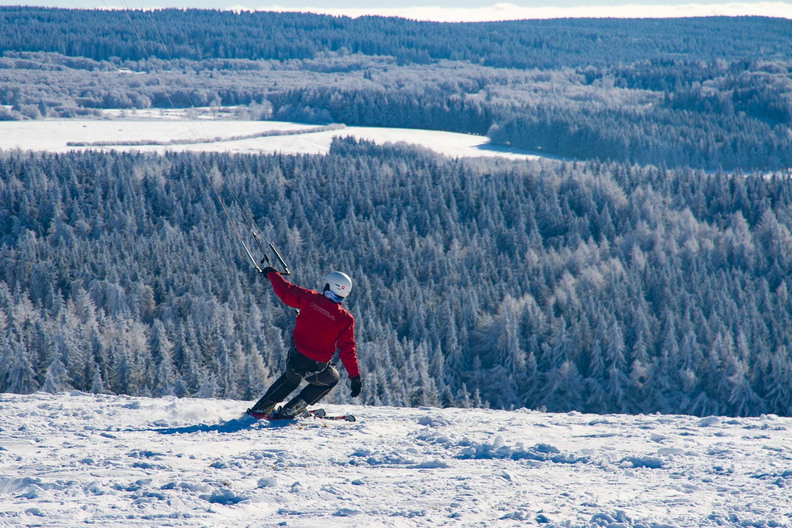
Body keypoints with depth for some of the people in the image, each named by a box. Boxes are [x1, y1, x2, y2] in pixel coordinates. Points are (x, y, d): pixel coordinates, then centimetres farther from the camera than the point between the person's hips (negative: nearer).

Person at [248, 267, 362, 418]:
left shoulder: (310, 298, -5)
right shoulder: (345, 319, -8)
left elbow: (285, 291, 6)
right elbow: (347, 350, -10)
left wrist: (271, 273, 25)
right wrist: (355, 377, -5)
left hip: (295, 359, 3)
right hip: (317, 368, -3)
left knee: (291, 379, 36)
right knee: (331, 380, 30)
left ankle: (260, 408, 37)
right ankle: (289, 410, 21)